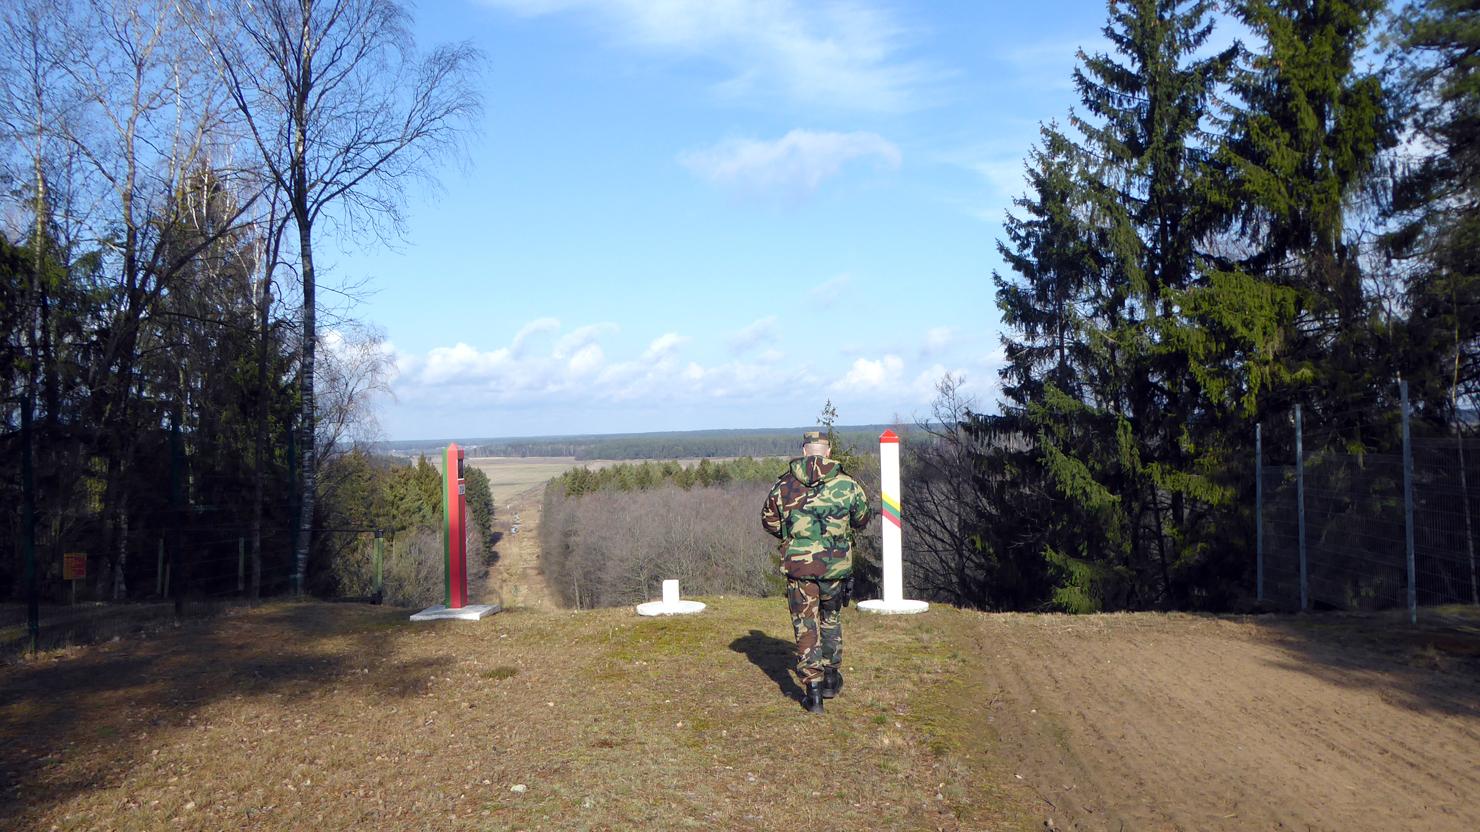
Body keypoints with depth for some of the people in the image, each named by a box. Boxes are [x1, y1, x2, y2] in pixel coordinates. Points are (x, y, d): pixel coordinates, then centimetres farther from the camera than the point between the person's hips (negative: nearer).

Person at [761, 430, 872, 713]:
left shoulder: (784, 484, -2)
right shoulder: (847, 484, -4)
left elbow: (769, 522, 9)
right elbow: (862, 520, 11)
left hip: (797, 564, -1)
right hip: (836, 564, 1)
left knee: (805, 626, 6)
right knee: (831, 619, 22)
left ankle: (812, 690, 3)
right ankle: (830, 679, 33)